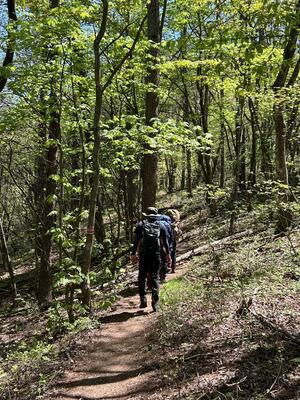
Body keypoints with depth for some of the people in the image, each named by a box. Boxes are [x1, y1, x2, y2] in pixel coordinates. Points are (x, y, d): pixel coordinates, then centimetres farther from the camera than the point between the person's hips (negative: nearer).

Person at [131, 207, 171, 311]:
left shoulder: (141, 224, 4)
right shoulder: (160, 225, 8)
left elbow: (136, 240, -2)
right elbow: (165, 241, 8)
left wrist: (133, 253, 1)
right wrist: (168, 254, 14)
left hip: (143, 255, -1)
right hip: (156, 255, 1)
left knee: (142, 277, 12)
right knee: (155, 277, 6)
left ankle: (143, 299, 9)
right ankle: (155, 301, -1)